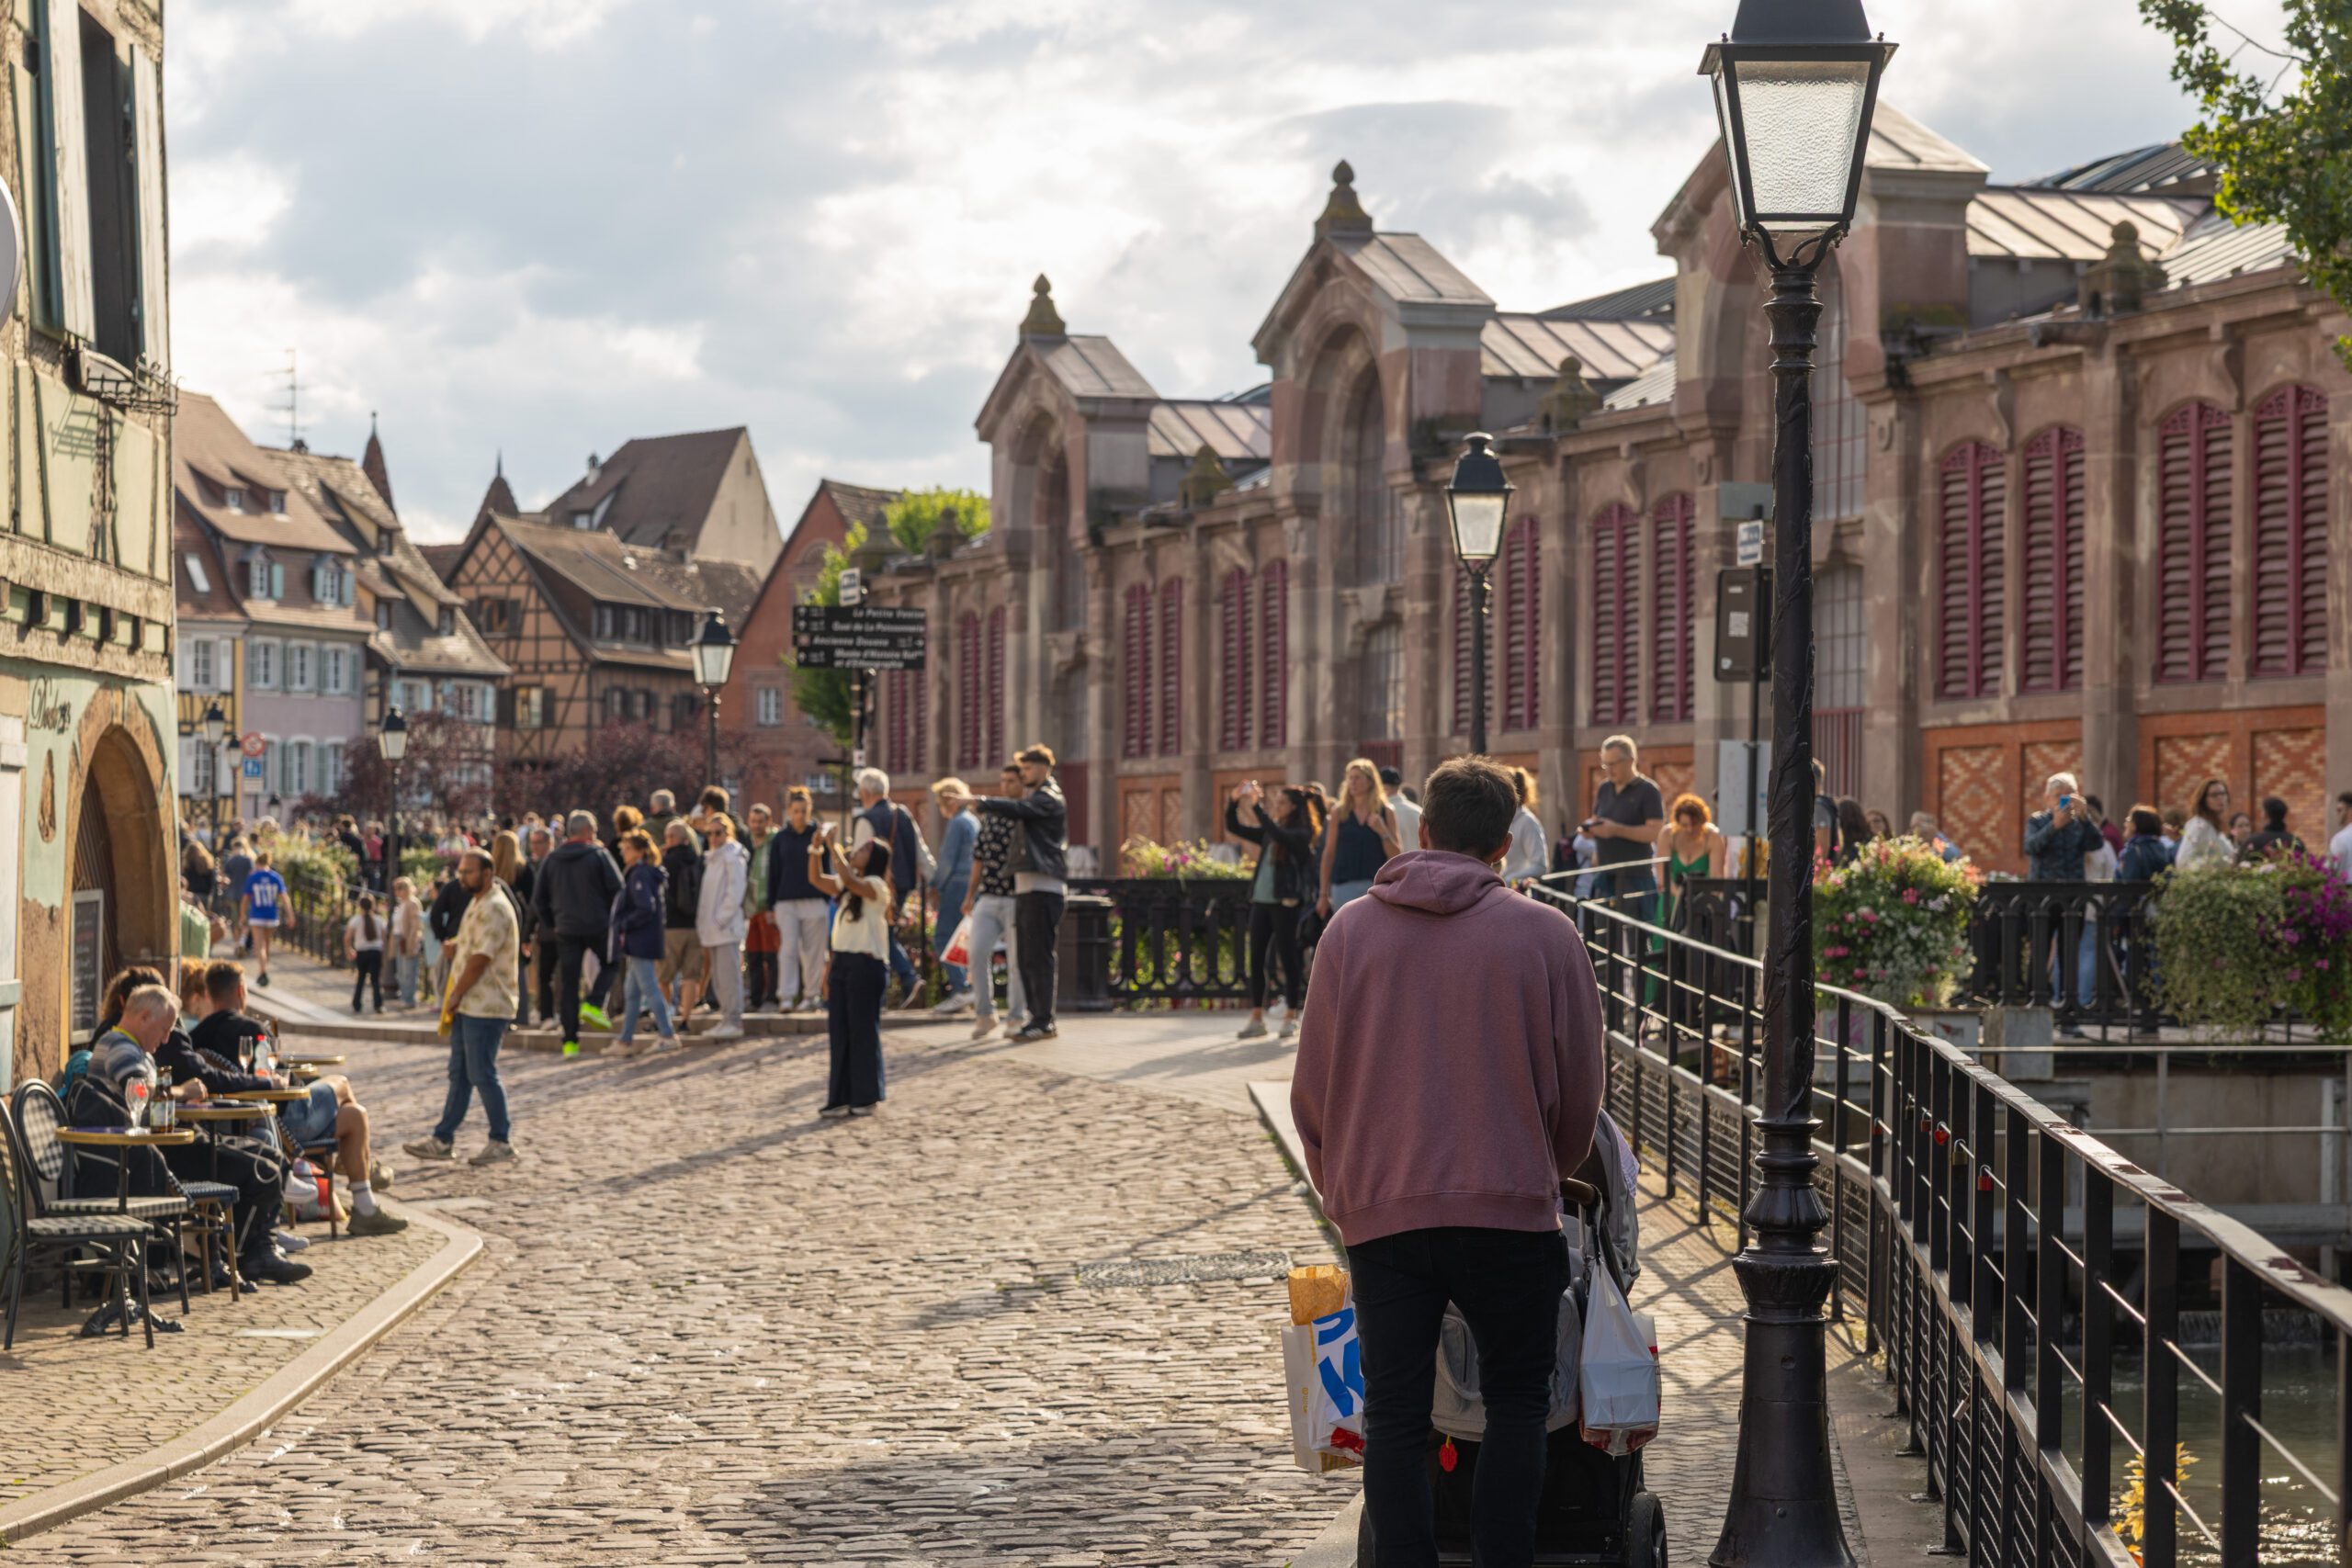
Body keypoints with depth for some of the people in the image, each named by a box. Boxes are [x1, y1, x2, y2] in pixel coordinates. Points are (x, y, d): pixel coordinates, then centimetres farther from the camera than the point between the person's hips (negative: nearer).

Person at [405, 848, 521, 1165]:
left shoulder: (494, 909, -16)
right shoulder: (477, 905, 17)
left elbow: (480, 959, -20)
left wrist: (456, 996, -12)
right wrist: (454, 998, 15)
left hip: (486, 1007, -10)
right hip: (468, 1006, 10)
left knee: (482, 1075, -6)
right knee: (460, 1074, 11)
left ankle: (501, 1142, 2)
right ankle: (443, 1139, 14)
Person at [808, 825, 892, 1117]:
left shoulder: (875, 885, -8)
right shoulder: (846, 886, 16)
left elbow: (849, 880, -25)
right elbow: (817, 879, 11)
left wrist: (833, 847, -21)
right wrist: (816, 848, -1)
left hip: (867, 964, -8)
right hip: (841, 961, 8)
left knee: (863, 1031, -3)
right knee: (839, 1032, 8)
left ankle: (865, 1098, 4)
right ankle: (841, 1097, 13)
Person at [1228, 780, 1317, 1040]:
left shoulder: (1301, 834, -3)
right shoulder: (1268, 833, 14)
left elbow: (1279, 835, -23)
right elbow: (1234, 828, 17)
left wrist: (1256, 807, -22)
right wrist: (1234, 801, 3)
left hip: (1284, 902, -7)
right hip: (1260, 900, 7)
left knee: (1288, 958, -1)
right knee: (1256, 960, 5)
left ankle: (1291, 1018, 6)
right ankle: (1257, 1019, 9)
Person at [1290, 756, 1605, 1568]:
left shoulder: (1351, 930, 3)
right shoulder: (1546, 935, -1)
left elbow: (1312, 1088, 7)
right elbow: (1580, 1089, 5)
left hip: (1379, 1216, 1)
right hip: (1509, 1211, -1)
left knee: (1394, 1418, 6)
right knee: (1517, 1402, 12)